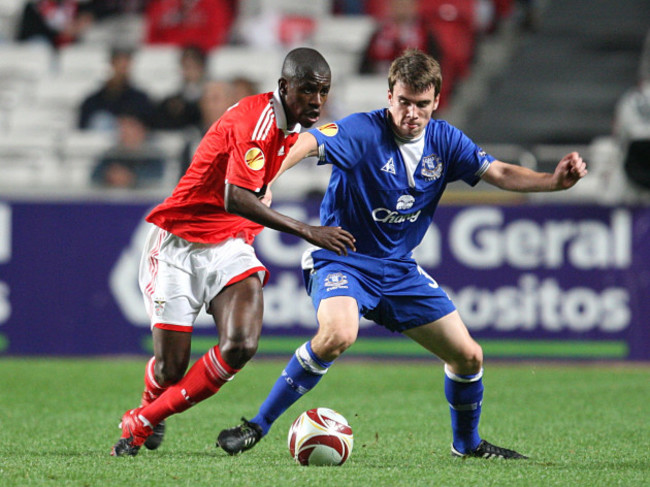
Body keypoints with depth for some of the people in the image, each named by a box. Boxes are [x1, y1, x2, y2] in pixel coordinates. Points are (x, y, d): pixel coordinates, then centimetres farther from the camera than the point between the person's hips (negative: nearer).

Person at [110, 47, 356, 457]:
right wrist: (307, 231, -35)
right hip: (178, 242, -7)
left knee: (241, 347, -19)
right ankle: (150, 404, 36)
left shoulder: (292, 126, 6)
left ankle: (143, 422, -1)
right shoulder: (255, 119, -22)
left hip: (230, 246, 7)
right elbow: (237, 199, -32)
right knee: (171, 369, -4)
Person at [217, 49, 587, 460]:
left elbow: (501, 174, 3)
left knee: (468, 356, 4)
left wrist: (554, 181, -15)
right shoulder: (362, 132, -19)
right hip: (342, 260, -6)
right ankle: (257, 426, -23)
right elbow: (307, 143, -35)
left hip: (399, 268, 6)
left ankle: (467, 443, 33)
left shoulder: (444, 141, 0)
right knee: (339, 334, -36)